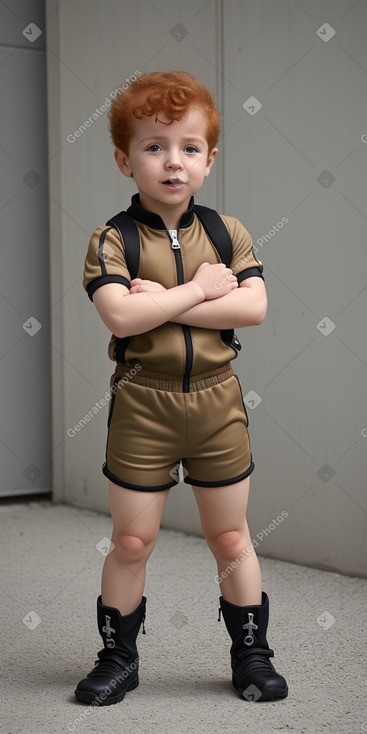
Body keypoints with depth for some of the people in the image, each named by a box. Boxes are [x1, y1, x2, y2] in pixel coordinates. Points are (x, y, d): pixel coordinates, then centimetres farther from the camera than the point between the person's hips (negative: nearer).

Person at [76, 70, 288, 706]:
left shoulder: (228, 233, 2)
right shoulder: (112, 240, -7)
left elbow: (253, 307, -12)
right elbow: (120, 317, -23)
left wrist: (162, 302, -17)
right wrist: (198, 289, -17)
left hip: (216, 402, 2)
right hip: (142, 406, -2)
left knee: (231, 538, 13)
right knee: (131, 542, 8)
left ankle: (251, 653, 28)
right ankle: (118, 656, 25)